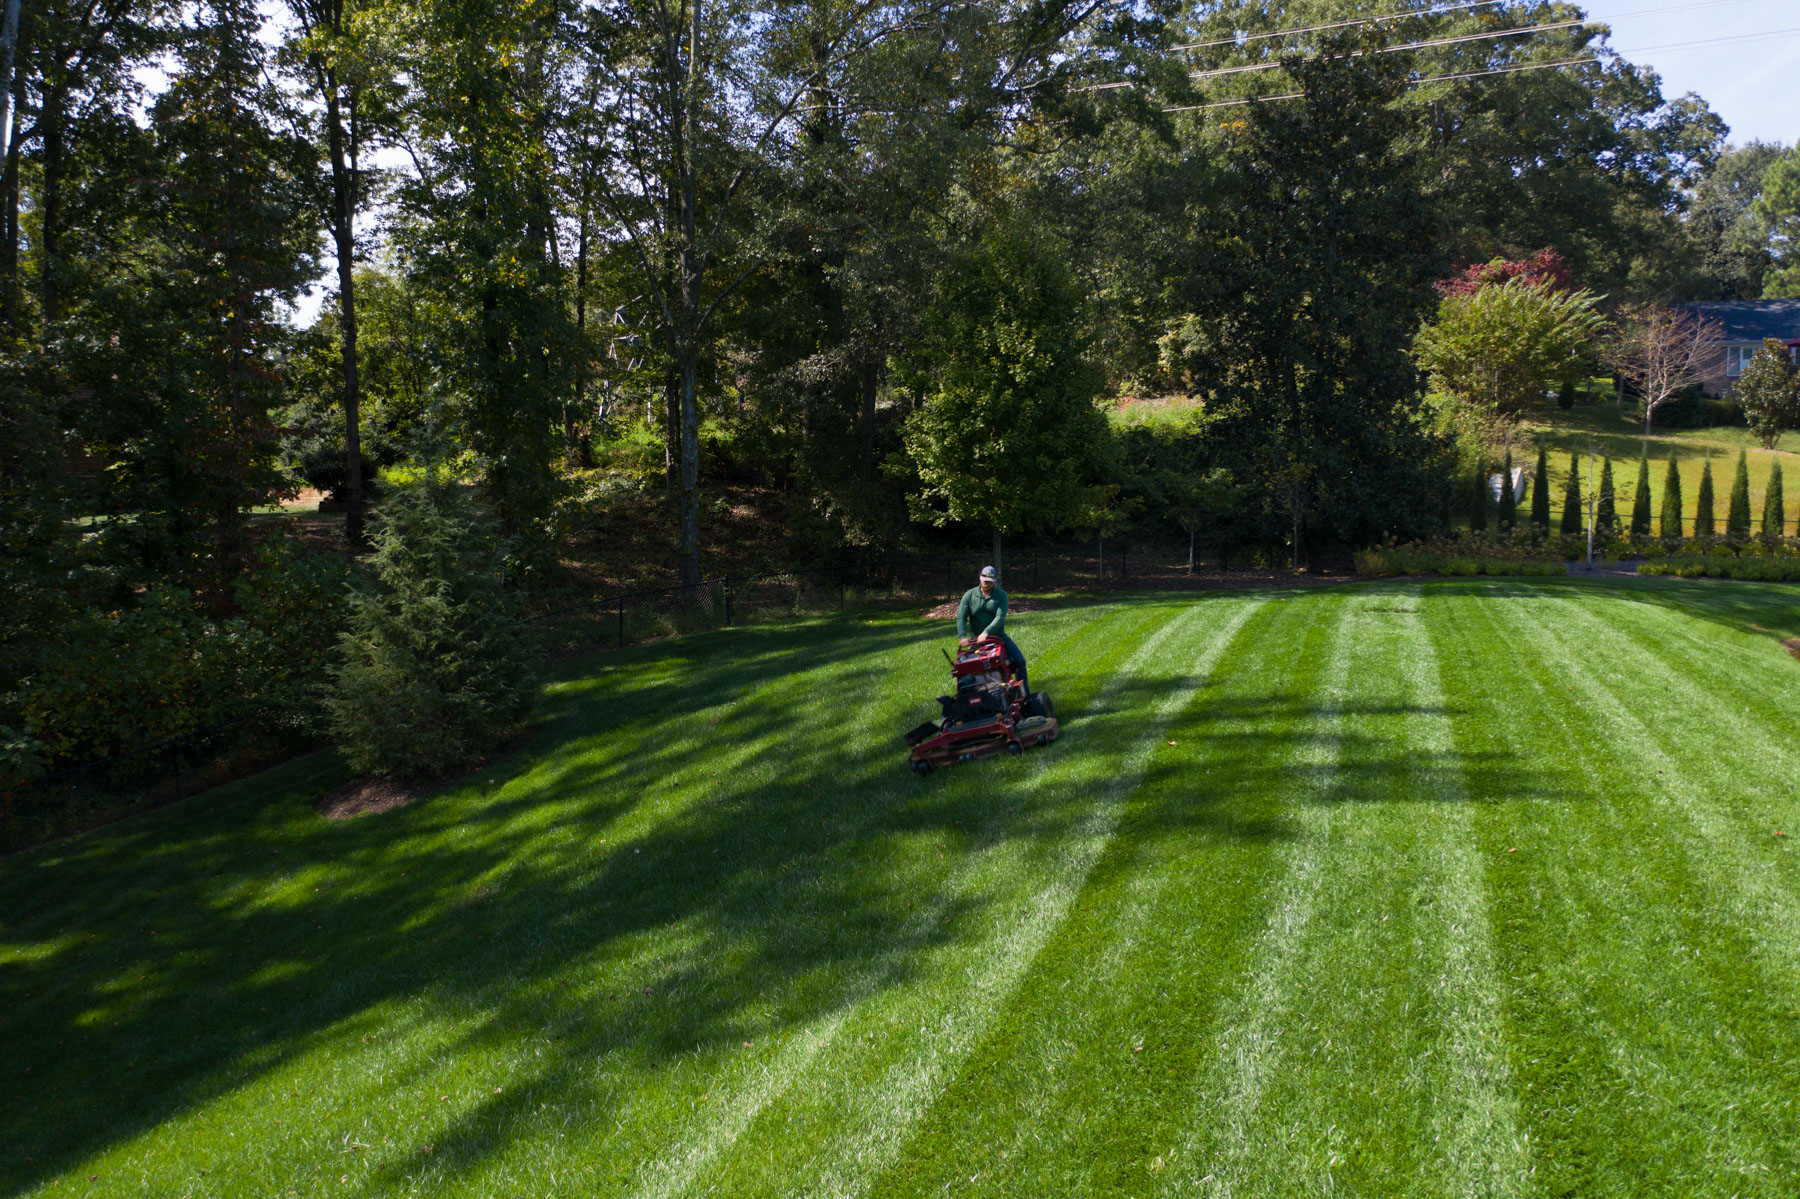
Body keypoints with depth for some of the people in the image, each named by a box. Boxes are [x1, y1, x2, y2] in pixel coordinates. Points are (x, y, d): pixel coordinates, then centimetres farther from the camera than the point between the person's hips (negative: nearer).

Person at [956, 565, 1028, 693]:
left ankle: (1026, 695, 2)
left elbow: (1000, 617, -18)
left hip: (998, 636, 0)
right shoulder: (969, 595, 0)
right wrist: (962, 637, -25)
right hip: (977, 638, 0)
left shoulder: (1001, 595, -3)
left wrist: (986, 632, -33)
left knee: (1019, 661, -9)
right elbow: (961, 617, -8)